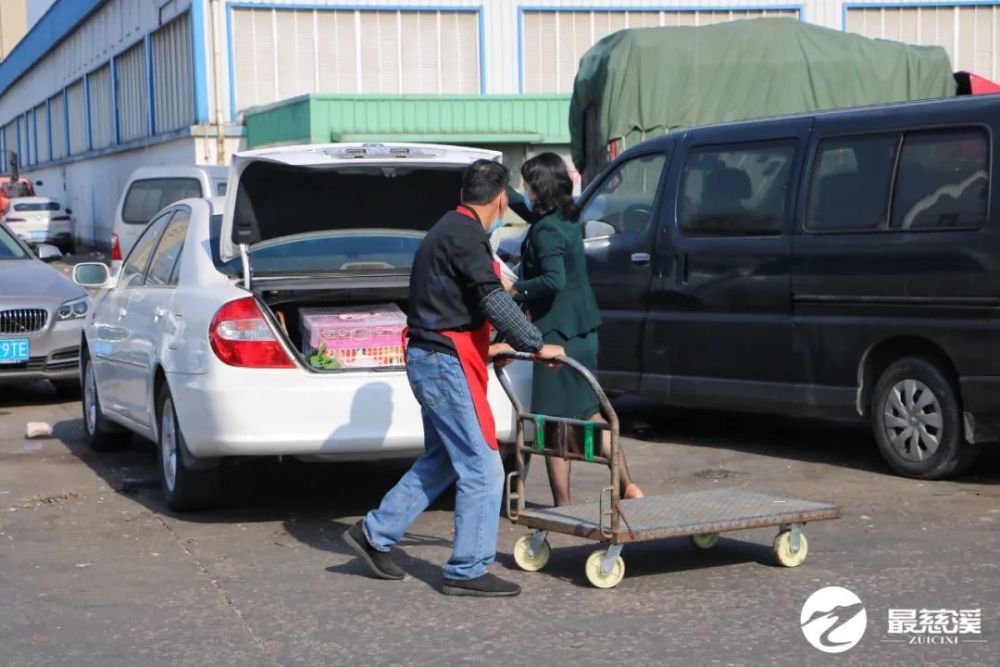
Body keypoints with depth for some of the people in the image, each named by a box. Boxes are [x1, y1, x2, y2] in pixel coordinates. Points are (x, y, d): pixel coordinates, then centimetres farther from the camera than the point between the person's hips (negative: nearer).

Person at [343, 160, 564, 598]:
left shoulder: (448, 230, 16)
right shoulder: (467, 237, -15)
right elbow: (494, 302, -21)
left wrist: (485, 347, 29)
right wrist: (537, 346, -13)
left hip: (429, 360, 10)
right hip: (448, 364, -10)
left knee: (442, 460, 20)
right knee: (483, 468, -4)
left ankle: (374, 535, 24)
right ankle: (467, 571, 1)